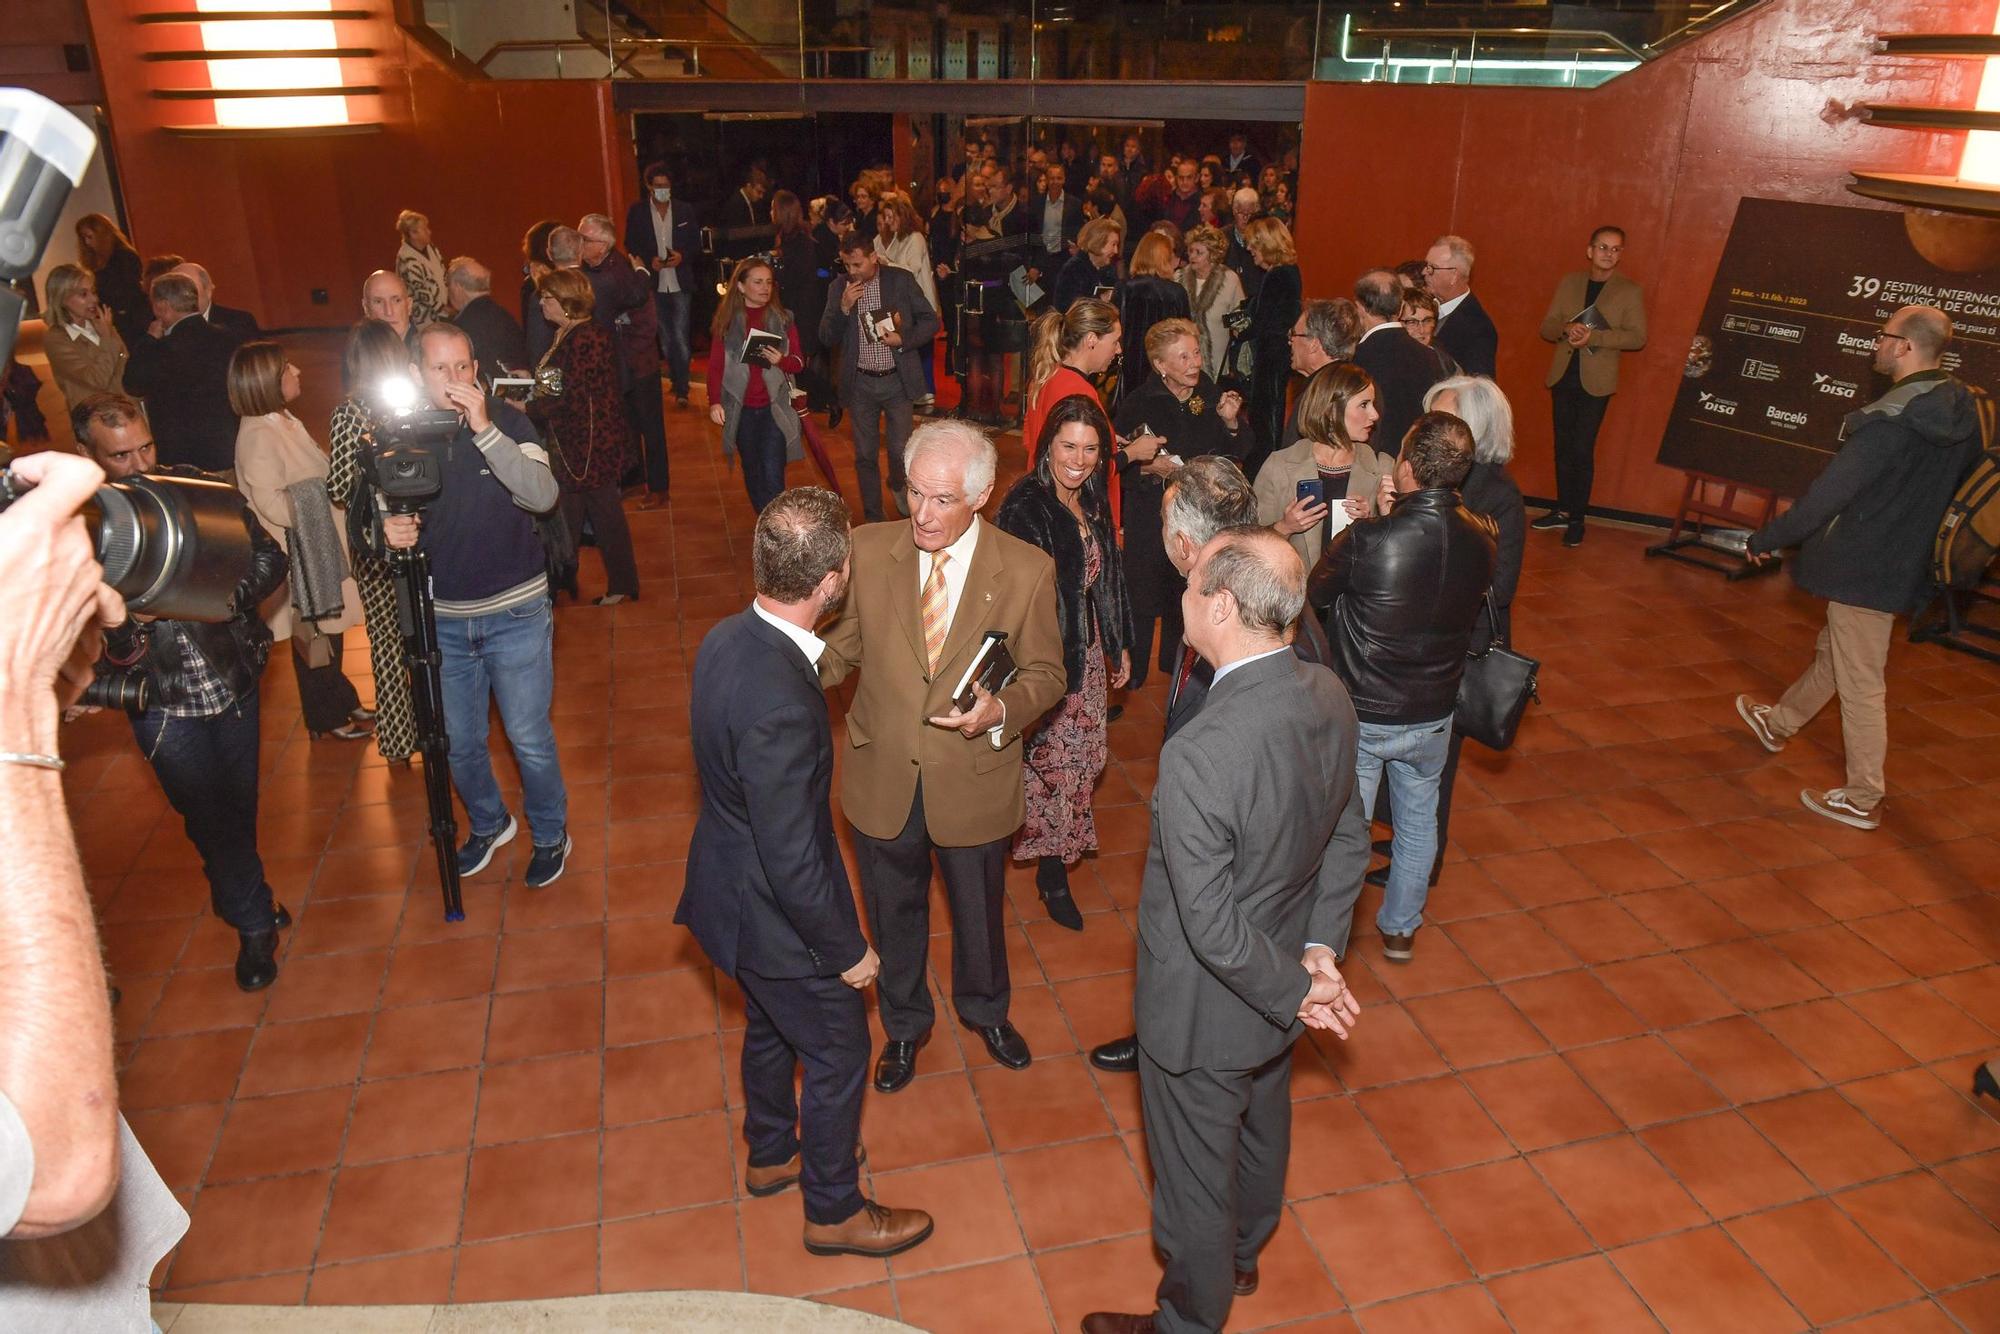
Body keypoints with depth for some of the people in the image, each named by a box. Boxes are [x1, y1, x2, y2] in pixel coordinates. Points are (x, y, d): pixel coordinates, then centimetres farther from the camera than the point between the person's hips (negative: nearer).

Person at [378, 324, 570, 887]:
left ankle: (550, 834, 28)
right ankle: (487, 823, 42)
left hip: (515, 615, -3)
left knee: (530, 740, 4)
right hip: (443, 622, 3)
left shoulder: (507, 422, -9)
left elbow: (543, 496, -25)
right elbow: (387, 519, 10)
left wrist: (484, 429, -31)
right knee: (459, 744, 15)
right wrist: (390, 533, -14)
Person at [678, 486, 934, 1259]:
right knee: (837, 1054, 15)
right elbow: (793, 863, -29)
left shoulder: (728, 638, -10)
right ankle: (835, 1210, 39)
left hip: (733, 884, 9)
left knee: (771, 1026, 30)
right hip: (778, 916, -9)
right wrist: (848, 950, -16)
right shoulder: (781, 704, -39)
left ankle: (772, 1153, 56)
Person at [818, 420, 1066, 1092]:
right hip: (882, 778, 1)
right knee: (894, 911, 22)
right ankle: (904, 1024, 51)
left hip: (974, 780, -1)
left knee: (979, 910, 23)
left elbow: (1045, 673, -5)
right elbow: (844, 643, 0)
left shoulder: (1027, 570, -15)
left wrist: (1001, 711, -26)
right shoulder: (869, 550, -12)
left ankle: (985, 1010, 55)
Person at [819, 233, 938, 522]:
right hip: (860, 384, 2)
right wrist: (844, 307, -15)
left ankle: (898, 486, 39)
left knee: (900, 450, 5)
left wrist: (903, 340, -16)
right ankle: (873, 517, 21)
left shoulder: (902, 280, -4)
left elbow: (931, 321, 0)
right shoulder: (840, 289, 1)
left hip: (898, 381, -1)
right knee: (865, 456, 7)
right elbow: (826, 338, 1)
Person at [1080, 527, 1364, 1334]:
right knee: (1262, 1127, 32)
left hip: (1206, 1010, -8)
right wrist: (1318, 951, -4)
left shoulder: (1198, 753, -38)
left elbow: (1213, 928, -30)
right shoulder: (1330, 699, -14)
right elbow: (1345, 837, -1)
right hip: (1279, 984, 8)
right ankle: (1243, 1255, 60)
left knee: (1194, 1175, 19)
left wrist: (1295, 992, -15)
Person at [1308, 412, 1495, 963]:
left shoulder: (1365, 540, -27)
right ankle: (1400, 929, 42)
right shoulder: (1480, 542, -13)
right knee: (1418, 820, 24)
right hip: (1434, 715, 4)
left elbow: (1317, 592, -9)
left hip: (1360, 715, -4)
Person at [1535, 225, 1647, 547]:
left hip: (1595, 382, -4)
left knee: (1582, 451, -6)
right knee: (1563, 447, 11)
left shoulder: (1630, 291, -1)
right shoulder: (1569, 282, 9)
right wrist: (1567, 329, -15)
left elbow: (1637, 337, -8)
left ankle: (1577, 519, 1)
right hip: (1563, 377, 4)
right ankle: (1563, 510, 22)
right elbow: (1546, 327, 7)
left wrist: (1594, 337, -20)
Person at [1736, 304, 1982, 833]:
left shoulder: (1890, 421, -25)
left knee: (1860, 683, 1)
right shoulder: (1964, 411, 2)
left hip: (1865, 569, -9)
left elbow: (1829, 493, -23)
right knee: (1833, 651, 25)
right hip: (1906, 564, 9)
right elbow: (1957, 488, 12)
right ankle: (1779, 723, 46)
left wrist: (1766, 538, -12)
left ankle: (1862, 800, 11)